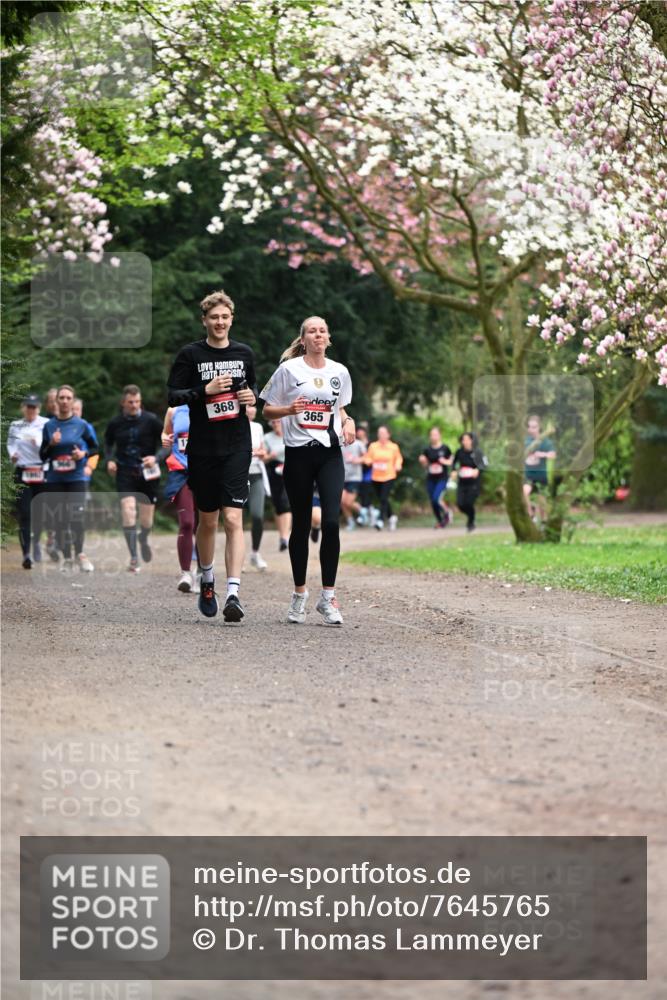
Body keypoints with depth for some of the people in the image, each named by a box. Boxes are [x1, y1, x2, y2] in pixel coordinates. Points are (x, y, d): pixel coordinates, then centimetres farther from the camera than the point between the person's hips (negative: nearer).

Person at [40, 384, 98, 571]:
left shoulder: (82, 425, 1)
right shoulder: (49, 426, 5)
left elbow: (95, 449, 9)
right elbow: (42, 456, 9)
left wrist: (84, 453, -11)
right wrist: (51, 444, -10)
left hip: (76, 478, -2)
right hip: (55, 480, 2)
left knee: (77, 517, -11)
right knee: (60, 519, 3)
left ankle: (80, 553, 7)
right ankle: (66, 558, 12)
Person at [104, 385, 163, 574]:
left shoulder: (150, 420, -6)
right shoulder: (115, 423, -1)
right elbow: (108, 443, 17)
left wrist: (156, 457, -16)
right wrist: (110, 460, -1)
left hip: (147, 473, 0)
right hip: (125, 473, 0)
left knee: (147, 519, 7)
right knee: (128, 510, -18)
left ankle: (143, 539, 44)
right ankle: (134, 558, -16)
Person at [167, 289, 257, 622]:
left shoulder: (244, 353, 8)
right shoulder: (190, 354, -1)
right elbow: (172, 396, -4)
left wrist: (252, 395, 0)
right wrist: (205, 391, -18)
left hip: (237, 447, 1)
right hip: (202, 448, -1)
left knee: (233, 519, -12)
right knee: (208, 520, 11)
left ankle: (233, 594, -18)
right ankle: (207, 581, 35)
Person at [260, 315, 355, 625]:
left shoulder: (339, 372, 9)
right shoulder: (289, 369, -1)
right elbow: (268, 410, 3)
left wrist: (348, 422, 2)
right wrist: (290, 409, -16)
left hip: (330, 453, 2)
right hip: (298, 452, -2)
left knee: (331, 522, -12)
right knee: (301, 525, 5)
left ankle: (328, 597, -6)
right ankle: (299, 595, 19)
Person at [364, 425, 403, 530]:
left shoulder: (394, 447, 2)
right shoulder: (373, 446, 4)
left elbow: (398, 458, 16)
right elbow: (367, 458, 9)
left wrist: (398, 465, -3)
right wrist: (369, 461, -13)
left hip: (389, 477, -3)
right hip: (376, 477, 3)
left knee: (383, 499, -16)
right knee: (382, 500, 10)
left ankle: (381, 521, -20)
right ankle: (391, 517, 32)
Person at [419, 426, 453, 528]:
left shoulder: (445, 449, -4)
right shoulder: (427, 450, 5)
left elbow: (451, 462, 6)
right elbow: (424, 465, 12)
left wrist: (445, 462, -14)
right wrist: (422, 461, -9)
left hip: (442, 478, -4)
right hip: (430, 478, 4)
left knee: (436, 498, -20)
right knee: (433, 501, 5)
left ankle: (447, 512, 7)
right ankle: (439, 521, 24)